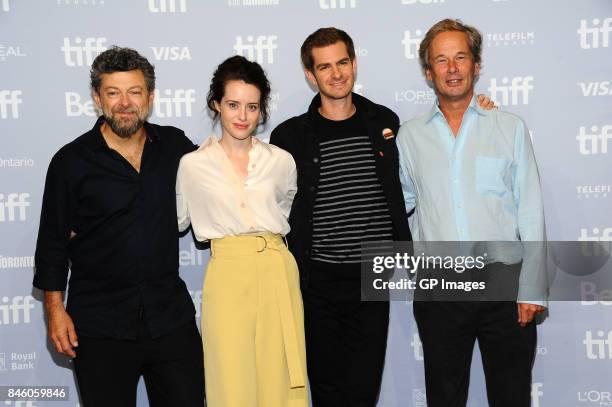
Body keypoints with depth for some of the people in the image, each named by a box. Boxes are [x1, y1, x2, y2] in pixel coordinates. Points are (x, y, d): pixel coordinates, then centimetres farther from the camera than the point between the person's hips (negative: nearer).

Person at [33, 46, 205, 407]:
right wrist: (55, 308, -2)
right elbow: (53, 240, 0)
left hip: (171, 317, 3)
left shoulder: (174, 145, 3)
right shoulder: (71, 161, -4)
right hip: (100, 327, -2)